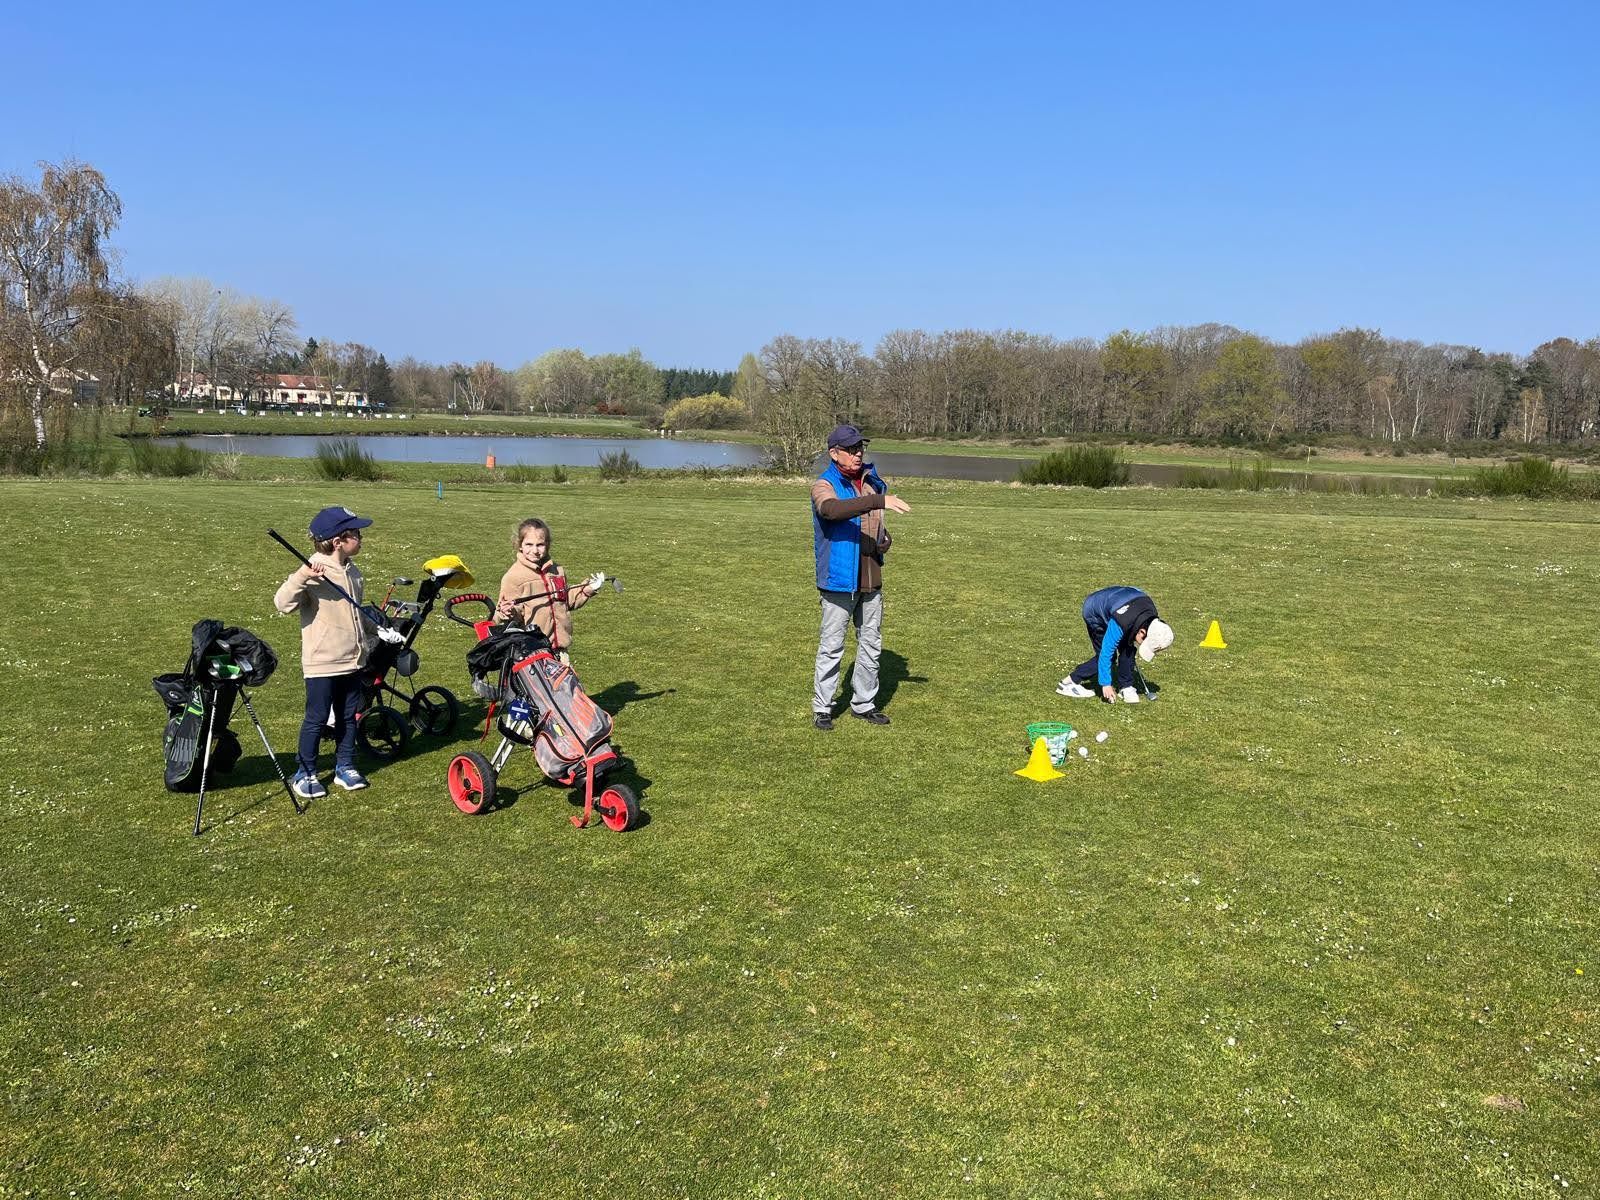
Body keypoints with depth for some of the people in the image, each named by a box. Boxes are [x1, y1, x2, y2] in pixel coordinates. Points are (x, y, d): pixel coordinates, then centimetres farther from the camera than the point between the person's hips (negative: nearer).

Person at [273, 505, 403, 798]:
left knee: (348, 716, 15)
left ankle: (345, 766, 28)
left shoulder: (352, 573, 9)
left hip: (352, 660, 7)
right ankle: (305, 774, 15)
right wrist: (302, 577, -35)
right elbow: (282, 604, -25)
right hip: (322, 663, -7)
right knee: (317, 719, 2)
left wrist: (380, 631, 15)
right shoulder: (314, 574, -16)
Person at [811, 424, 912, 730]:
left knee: (871, 644, 13)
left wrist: (884, 541, -1)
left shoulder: (872, 481, 10)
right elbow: (832, 509, -35)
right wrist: (880, 501, -44)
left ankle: (864, 703, 27)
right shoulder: (824, 485, -11)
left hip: (871, 580, 6)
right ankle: (822, 708, 12)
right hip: (839, 580, -6)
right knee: (831, 647, 0)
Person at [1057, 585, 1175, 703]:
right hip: (1094, 614, -7)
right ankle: (1069, 683, -4)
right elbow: (1106, 653, -35)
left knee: (1128, 649, -10)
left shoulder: (1151, 614, -21)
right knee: (1108, 656, -10)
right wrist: (1106, 684, -29)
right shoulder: (1120, 624, -44)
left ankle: (1125, 687, 2)